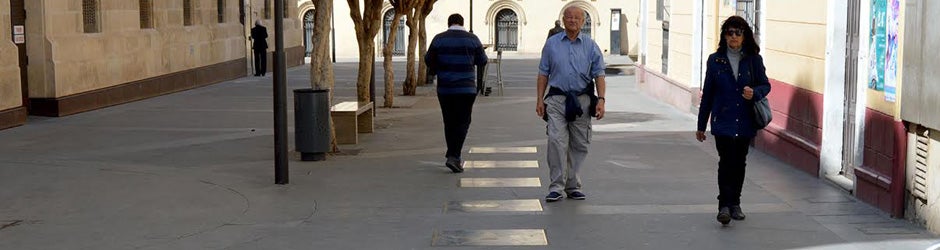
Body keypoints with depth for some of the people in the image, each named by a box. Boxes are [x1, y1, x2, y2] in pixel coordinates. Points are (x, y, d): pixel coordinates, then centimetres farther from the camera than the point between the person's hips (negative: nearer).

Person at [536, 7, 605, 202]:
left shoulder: (590, 46, 6)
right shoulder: (552, 44, 6)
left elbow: (599, 75, 4)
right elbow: (543, 74, 8)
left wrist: (601, 100, -8)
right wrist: (540, 100, 1)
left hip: (582, 100, 1)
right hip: (557, 100, -1)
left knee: (579, 145, 6)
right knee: (556, 141, -13)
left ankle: (573, 186, 18)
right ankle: (556, 186, -10)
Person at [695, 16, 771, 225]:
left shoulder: (754, 60, 3)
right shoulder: (715, 60, 3)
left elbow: (765, 85, 7)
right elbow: (707, 94, 7)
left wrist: (754, 92, -18)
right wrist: (701, 125, 9)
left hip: (745, 121, 2)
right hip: (723, 120, -2)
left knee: (740, 162, 9)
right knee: (726, 161, -14)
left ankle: (734, 204, 23)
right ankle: (724, 206, -15)